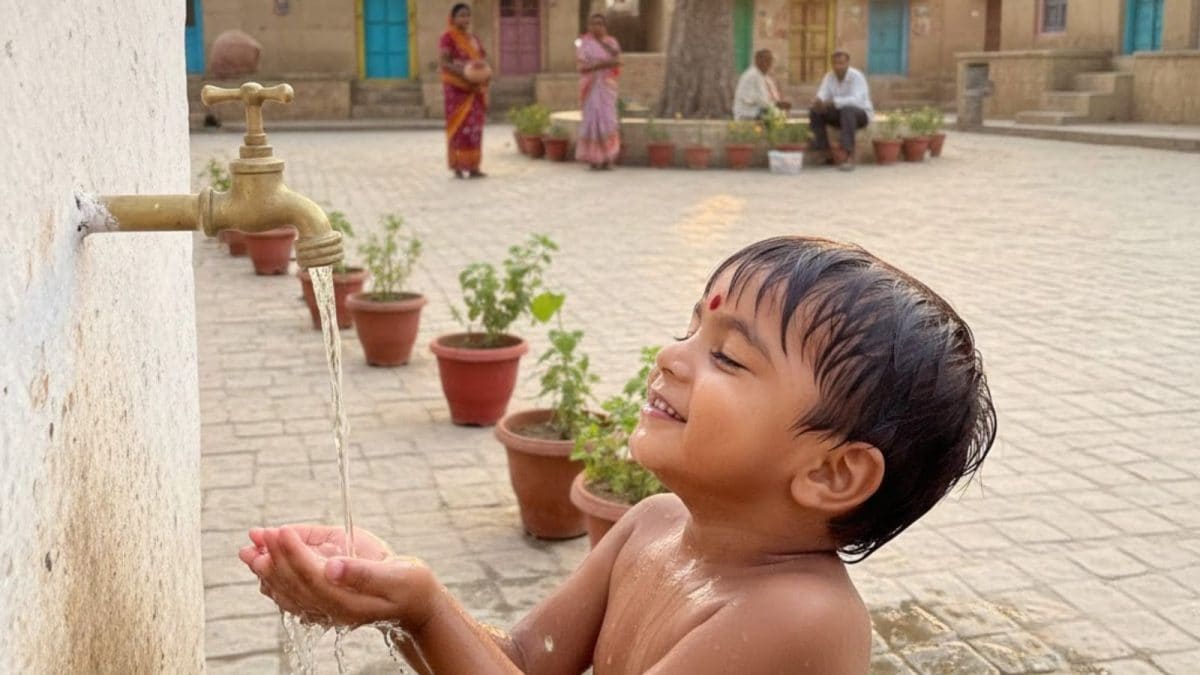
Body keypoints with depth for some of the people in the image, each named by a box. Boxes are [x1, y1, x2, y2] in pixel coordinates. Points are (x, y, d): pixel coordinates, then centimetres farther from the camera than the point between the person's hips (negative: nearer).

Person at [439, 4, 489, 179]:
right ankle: (457, 166, -3)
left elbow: (480, 61, 17)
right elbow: (445, 63, -12)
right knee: (459, 126, -8)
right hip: (457, 87, -6)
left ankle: (473, 166, 5)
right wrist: (464, 73, -25)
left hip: (475, 88, 6)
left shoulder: (473, 38, 16)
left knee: (474, 126, 3)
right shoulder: (448, 37, -5)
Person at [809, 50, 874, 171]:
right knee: (814, 111, -14)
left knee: (847, 110, -39)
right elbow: (821, 96, -11)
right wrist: (818, 101, -37)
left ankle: (848, 154, -44)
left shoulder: (856, 76, -20)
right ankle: (825, 151, -15)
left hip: (861, 113, -6)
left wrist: (833, 102, -44)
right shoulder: (829, 76, -2)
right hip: (840, 113, 6)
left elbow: (856, 100, -34)